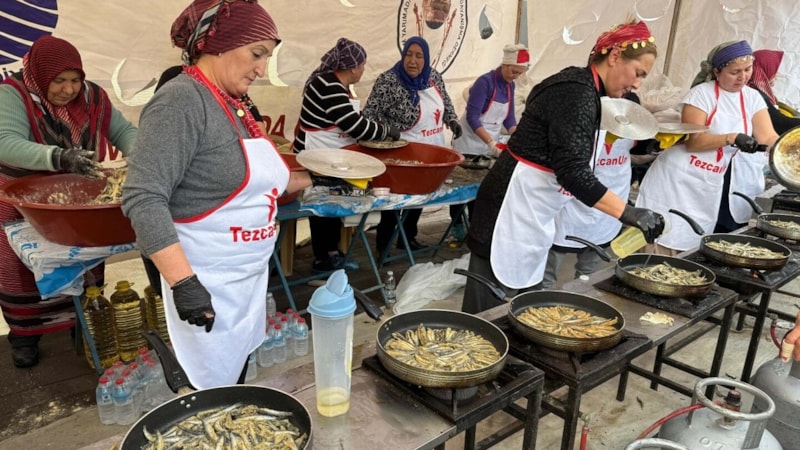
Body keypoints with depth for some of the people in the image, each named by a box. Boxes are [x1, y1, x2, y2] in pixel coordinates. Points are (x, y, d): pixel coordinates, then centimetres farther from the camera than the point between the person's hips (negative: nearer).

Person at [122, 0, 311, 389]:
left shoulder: (231, 103, 8)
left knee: (237, 381, 22)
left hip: (250, 274, 9)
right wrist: (184, 282, -29)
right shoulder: (181, 100, -19)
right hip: (208, 284, -8)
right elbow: (143, 197, -25)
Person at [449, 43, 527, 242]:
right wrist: (492, 143, -32)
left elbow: (509, 118, 9)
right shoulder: (485, 82, -19)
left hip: (489, 146, 7)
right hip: (469, 144, -6)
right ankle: (457, 225, 15)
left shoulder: (509, 86, 3)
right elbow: (472, 117, -25)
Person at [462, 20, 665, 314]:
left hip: (532, 215, 10)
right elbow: (572, 172, -26)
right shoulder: (577, 91, -18)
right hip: (512, 210, -10)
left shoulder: (582, 89, 12)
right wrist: (630, 214, -25)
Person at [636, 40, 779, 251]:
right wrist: (732, 138, -29)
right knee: (663, 243, -3)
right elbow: (692, 141, -19)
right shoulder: (702, 93, -10)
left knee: (688, 246, 11)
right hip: (677, 181, -6)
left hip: (709, 188, 6)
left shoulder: (752, 98, 7)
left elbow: (768, 137, 0)